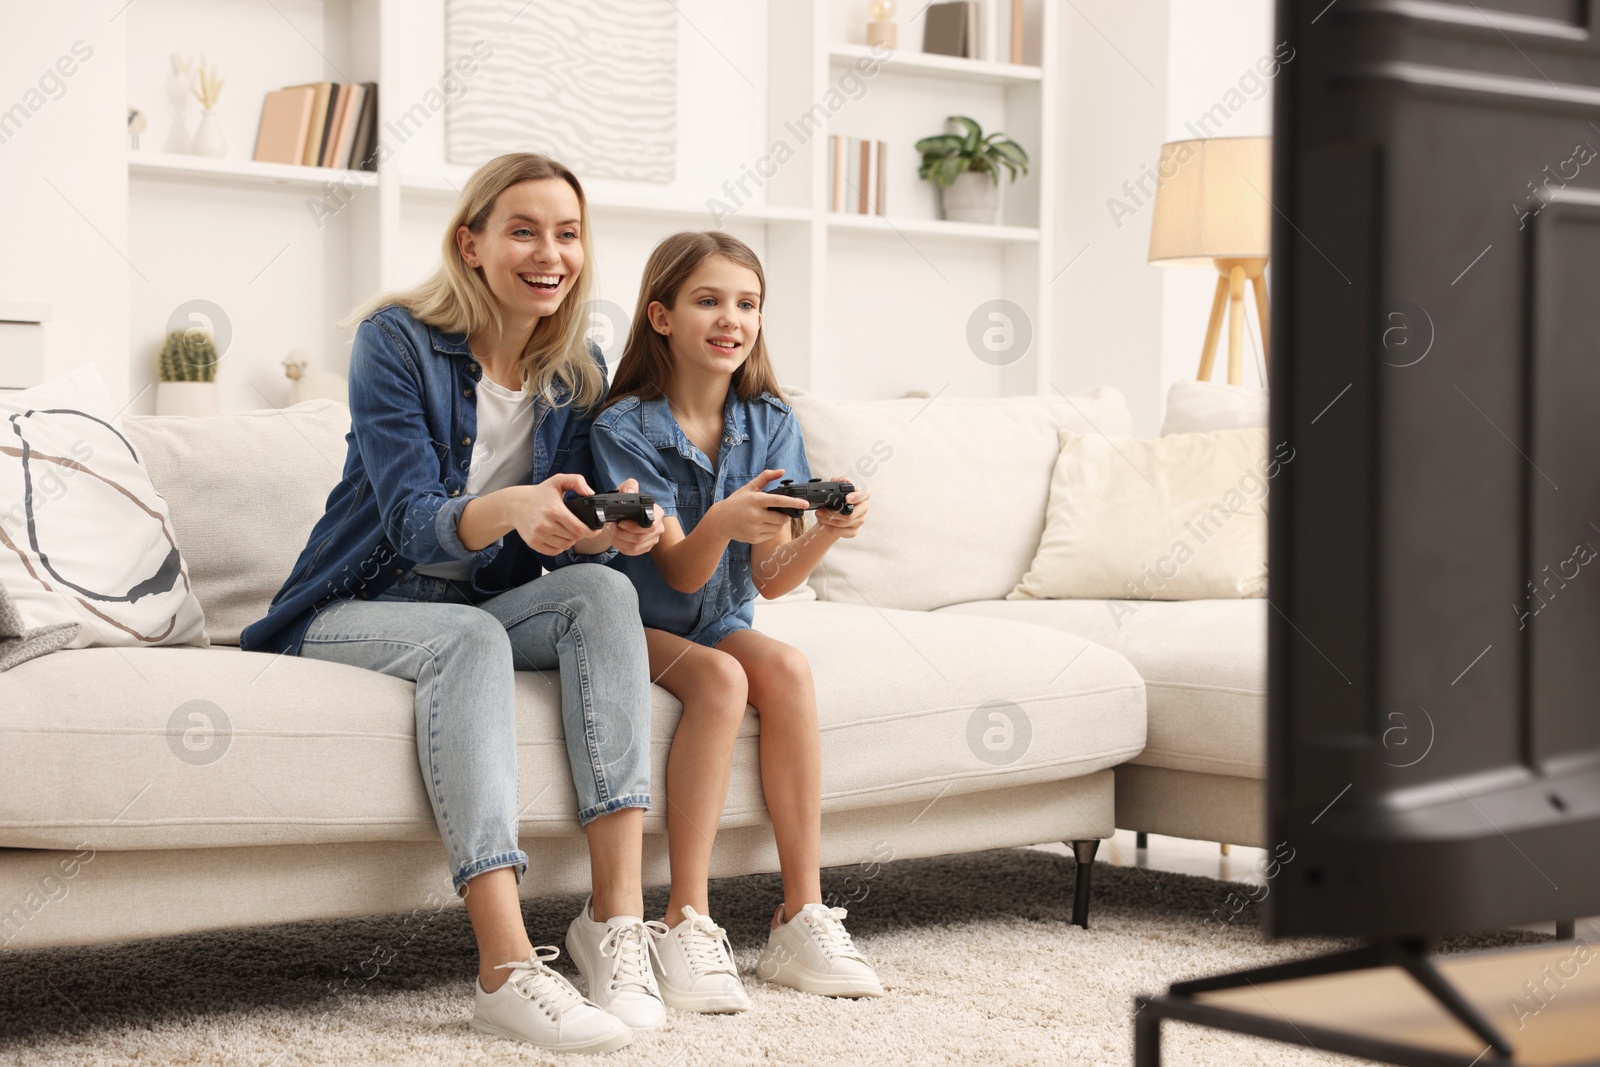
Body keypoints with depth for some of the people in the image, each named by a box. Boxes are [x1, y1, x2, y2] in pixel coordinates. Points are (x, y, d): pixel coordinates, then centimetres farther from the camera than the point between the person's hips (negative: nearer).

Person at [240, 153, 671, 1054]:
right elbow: (414, 524, -22)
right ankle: (507, 969, -47)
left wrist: (611, 530, -26)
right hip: (360, 607, -5)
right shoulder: (399, 341, -12)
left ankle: (619, 919, -35)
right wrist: (511, 510, -44)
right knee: (472, 636, -36)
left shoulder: (578, 374, 3)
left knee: (606, 591, -25)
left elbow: (566, 540, -1)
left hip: (486, 608, 5)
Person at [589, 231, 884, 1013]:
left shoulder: (769, 427, 0)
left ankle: (800, 920, -24)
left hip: (721, 622, 4)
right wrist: (722, 522, -41)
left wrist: (825, 533, -26)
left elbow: (768, 581, -5)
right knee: (720, 678, -33)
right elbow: (680, 573, -19)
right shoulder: (625, 428, -13)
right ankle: (687, 924, -33)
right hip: (637, 625, -4)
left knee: (785, 667, -27)